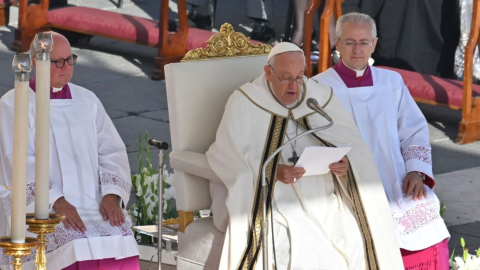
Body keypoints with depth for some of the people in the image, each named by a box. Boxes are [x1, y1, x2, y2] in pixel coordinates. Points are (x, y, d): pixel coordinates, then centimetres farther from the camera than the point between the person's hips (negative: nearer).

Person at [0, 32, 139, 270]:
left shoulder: (87, 101, 15)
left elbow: (112, 152, 8)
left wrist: (111, 195, -11)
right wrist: (57, 202, -23)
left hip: (93, 205, 4)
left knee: (121, 241, -24)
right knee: (74, 246, -31)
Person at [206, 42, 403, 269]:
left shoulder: (322, 98, 6)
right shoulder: (244, 103, -2)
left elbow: (353, 147, 3)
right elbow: (228, 158, -9)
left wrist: (346, 164, -21)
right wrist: (273, 171, -24)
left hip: (321, 196, 4)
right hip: (265, 194, -4)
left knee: (356, 238, -22)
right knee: (293, 241, -32)